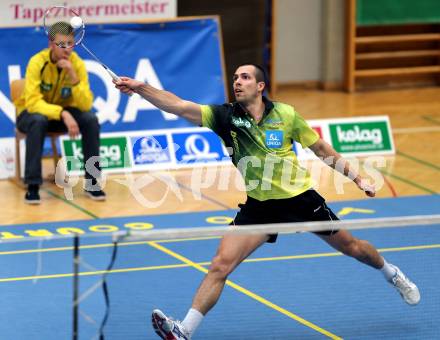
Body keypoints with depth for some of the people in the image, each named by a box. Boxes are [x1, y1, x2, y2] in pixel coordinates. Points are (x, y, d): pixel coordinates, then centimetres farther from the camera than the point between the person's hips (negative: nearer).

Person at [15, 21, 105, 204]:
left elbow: (86, 105, -21)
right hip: (32, 112, -3)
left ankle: (91, 182, -13)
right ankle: (33, 185, -32)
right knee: (39, 121, -38)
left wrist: (73, 76, -34)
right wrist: (62, 114, -44)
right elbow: (33, 102, -32)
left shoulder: (77, 64, -14)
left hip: (64, 112, 3)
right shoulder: (38, 62, -24)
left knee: (91, 119, -24)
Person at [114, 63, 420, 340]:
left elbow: (321, 149, 4)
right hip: (259, 206, 0)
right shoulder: (225, 116, -10)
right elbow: (179, 106, -23)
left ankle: (393, 275, 46)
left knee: (351, 246, 14)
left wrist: (357, 178, 7)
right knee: (221, 264, -16)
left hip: (300, 197, 0)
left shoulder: (285, 115, -9)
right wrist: (140, 88, -37)